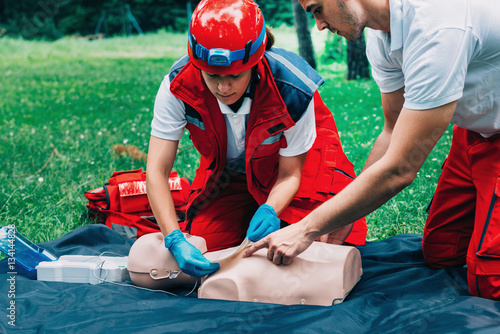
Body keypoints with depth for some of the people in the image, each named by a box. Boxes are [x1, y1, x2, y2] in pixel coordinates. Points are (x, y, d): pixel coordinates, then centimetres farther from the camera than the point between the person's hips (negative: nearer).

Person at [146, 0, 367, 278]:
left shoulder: (292, 89, -35)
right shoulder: (178, 86, -31)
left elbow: (289, 174, -23)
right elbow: (157, 170, -29)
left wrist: (270, 210, -45)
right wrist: (175, 239, -42)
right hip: (229, 173, 2)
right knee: (203, 249, -8)